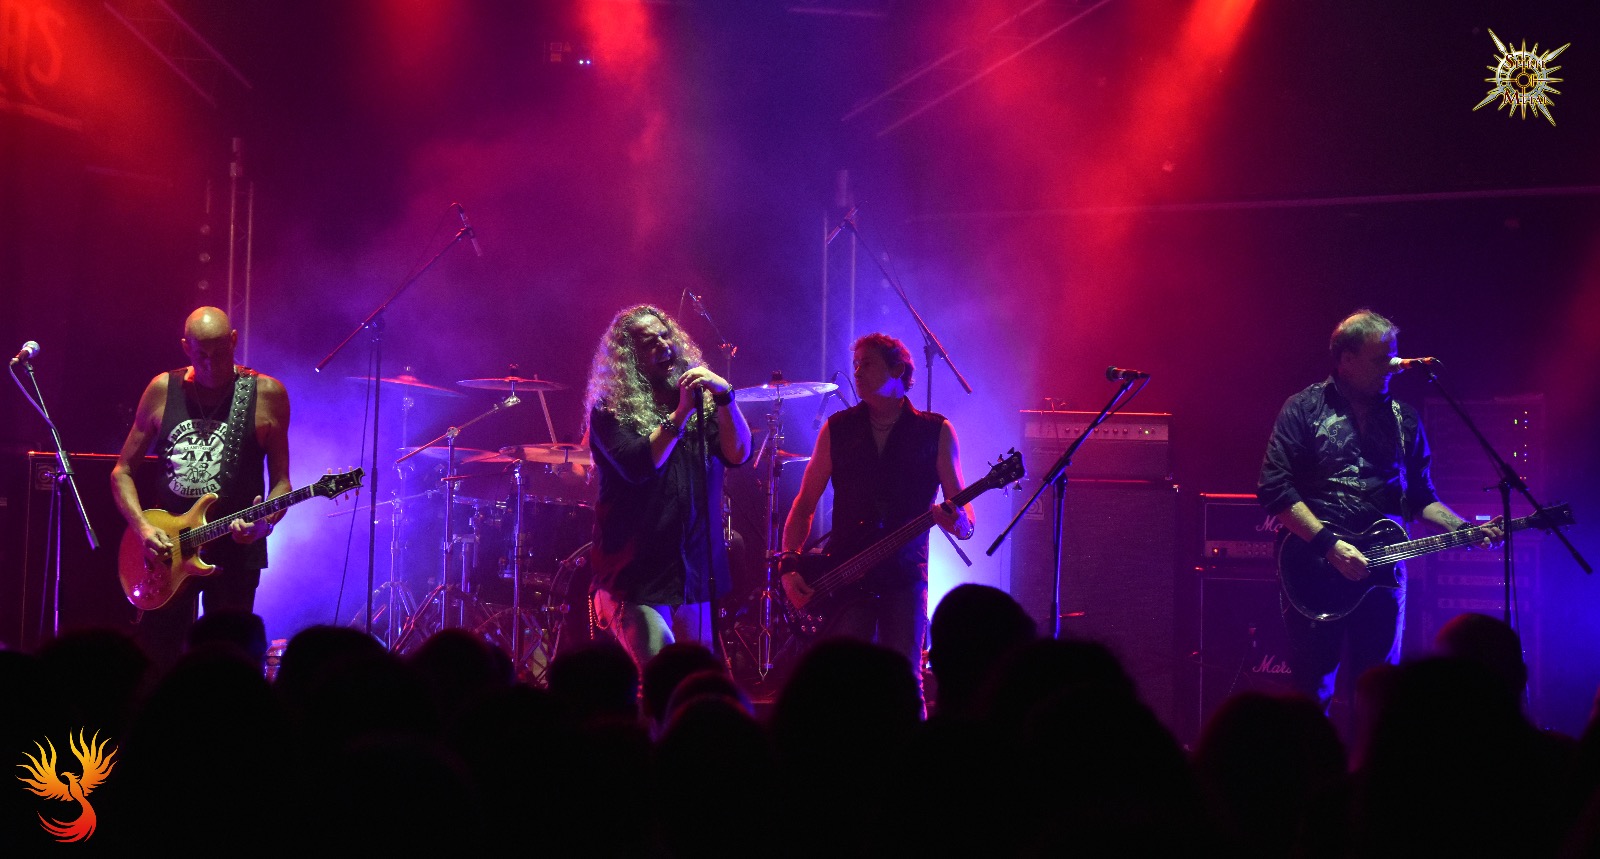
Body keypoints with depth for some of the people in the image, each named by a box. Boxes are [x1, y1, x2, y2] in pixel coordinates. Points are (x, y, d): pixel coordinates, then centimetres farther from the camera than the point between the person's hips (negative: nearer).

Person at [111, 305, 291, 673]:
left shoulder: (265, 394, -2)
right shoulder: (162, 390, 4)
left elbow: (280, 480, 1)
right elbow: (122, 470, 9)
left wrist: (266, 521, -19)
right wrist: (143, 527, -7)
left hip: (236, 551, -2)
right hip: (162, 551, 2)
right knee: (155, 660, 5)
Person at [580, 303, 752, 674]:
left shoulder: (703, 399, 9)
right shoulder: (611, 410, -3)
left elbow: (738, 454, -4)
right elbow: (638, 466, -18)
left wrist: (724, 397, -17)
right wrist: (680, 413, -20)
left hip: (696, 570, 5)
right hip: (638, 575, -4)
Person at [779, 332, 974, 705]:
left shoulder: (936, 432, 3)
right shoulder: (837, 429, 8)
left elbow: (959, 503, 2)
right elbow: (805, 502, 11)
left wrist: (960, 522, -22)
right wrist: (789, 564, -1)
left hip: (905, 576, -1)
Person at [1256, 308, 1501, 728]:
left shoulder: (1404, 419, 13)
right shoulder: (1305, 409, -2)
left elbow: (1420, 497, 18)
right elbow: (1274, 489, -9)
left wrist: (1465, 530, 1)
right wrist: (1329, 545, -17)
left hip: (1381, 573, 4)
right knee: (1311, 694, -2)